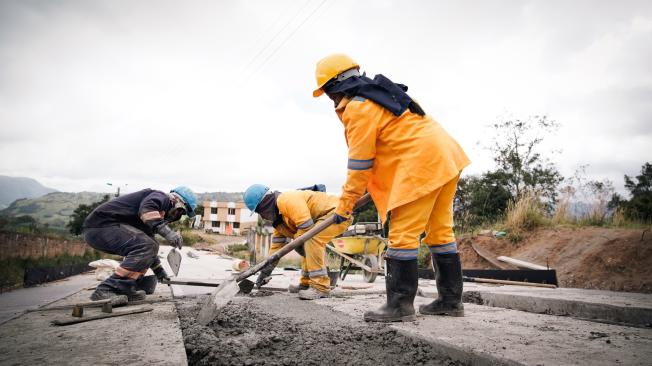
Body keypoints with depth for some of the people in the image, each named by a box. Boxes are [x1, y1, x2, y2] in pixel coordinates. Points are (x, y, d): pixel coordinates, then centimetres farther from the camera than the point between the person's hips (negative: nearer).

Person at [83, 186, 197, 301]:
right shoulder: (162, 197, -4)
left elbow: (148, 245, 32)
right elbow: (146, 209, -28)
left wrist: (159, 270, 36)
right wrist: (165, 230, -35)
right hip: (101, 225, -11)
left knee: (149, 246, 18)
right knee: (145, 247, -24)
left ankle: (125, 288, 7)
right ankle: (107, 290, -23)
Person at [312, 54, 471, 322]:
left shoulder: (357, 108, -8)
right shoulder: (377, 94, 22)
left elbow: (360, 162, -7)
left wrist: (345, 203, 2)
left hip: (422, 164, -10)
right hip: (445, 157, 10)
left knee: (402, 235, -6)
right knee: (439, 231, 13)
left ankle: (400, 305, -2)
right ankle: (451, 300, 20)